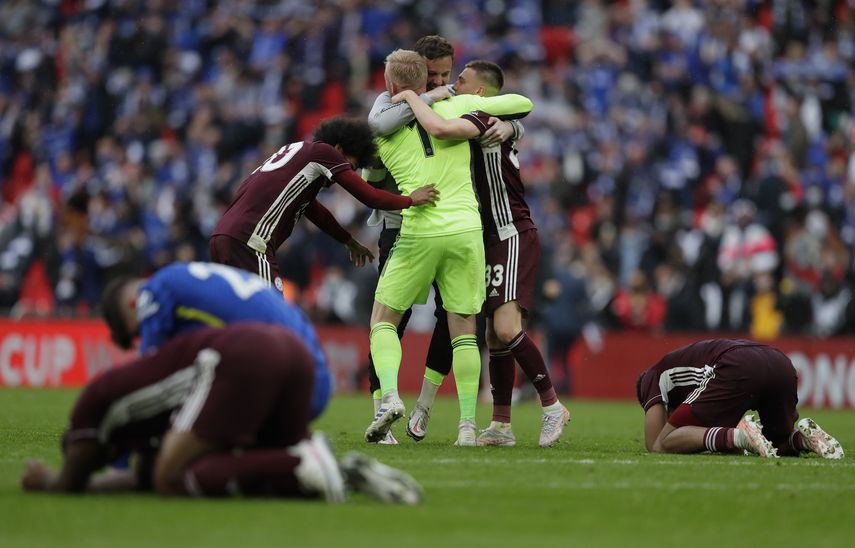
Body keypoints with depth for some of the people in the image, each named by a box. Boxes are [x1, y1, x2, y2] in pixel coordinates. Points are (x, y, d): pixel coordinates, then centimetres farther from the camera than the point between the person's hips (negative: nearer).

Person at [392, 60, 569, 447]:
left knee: (506, 328, -20)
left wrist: (412, 98, -14)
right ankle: (501, 425, 8)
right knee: (495, 335, 7)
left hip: (513, 237, -10)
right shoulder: (491, 125, 18)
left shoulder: (487, 120, -13)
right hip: (494, 240, 10)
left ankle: (552, 406, -10)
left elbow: (440, 129, -31)